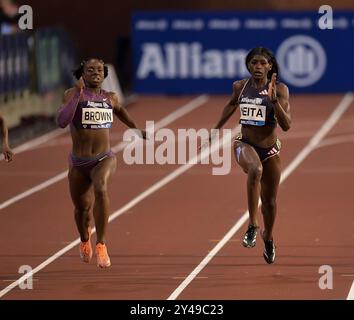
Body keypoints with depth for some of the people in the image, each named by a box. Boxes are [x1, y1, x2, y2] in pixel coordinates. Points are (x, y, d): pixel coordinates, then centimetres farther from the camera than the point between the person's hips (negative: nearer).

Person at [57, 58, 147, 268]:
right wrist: (78, 93, -26)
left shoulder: (111, 98, 4)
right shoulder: (73, 94, -7)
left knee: (101, 188, -33)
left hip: (104, 159, 0)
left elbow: (120, 110, 29)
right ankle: (85, 239, 52)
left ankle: (101, 245, -32)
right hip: (79, 162, 0)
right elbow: (62, 121, -24)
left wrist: (136, 129, 37)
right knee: (82, 207, 15)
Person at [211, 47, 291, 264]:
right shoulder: (240, 87, -2)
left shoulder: (280, 90, -11)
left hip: (270, 150, 0)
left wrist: (273, 100, -29)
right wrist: (217, 128, 28)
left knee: (269, 201, 12)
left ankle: (268, 238, 44)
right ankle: (252, 225, -32)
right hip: (245, 144, 0)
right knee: (255, 170, -38)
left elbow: (286, 125, -18)